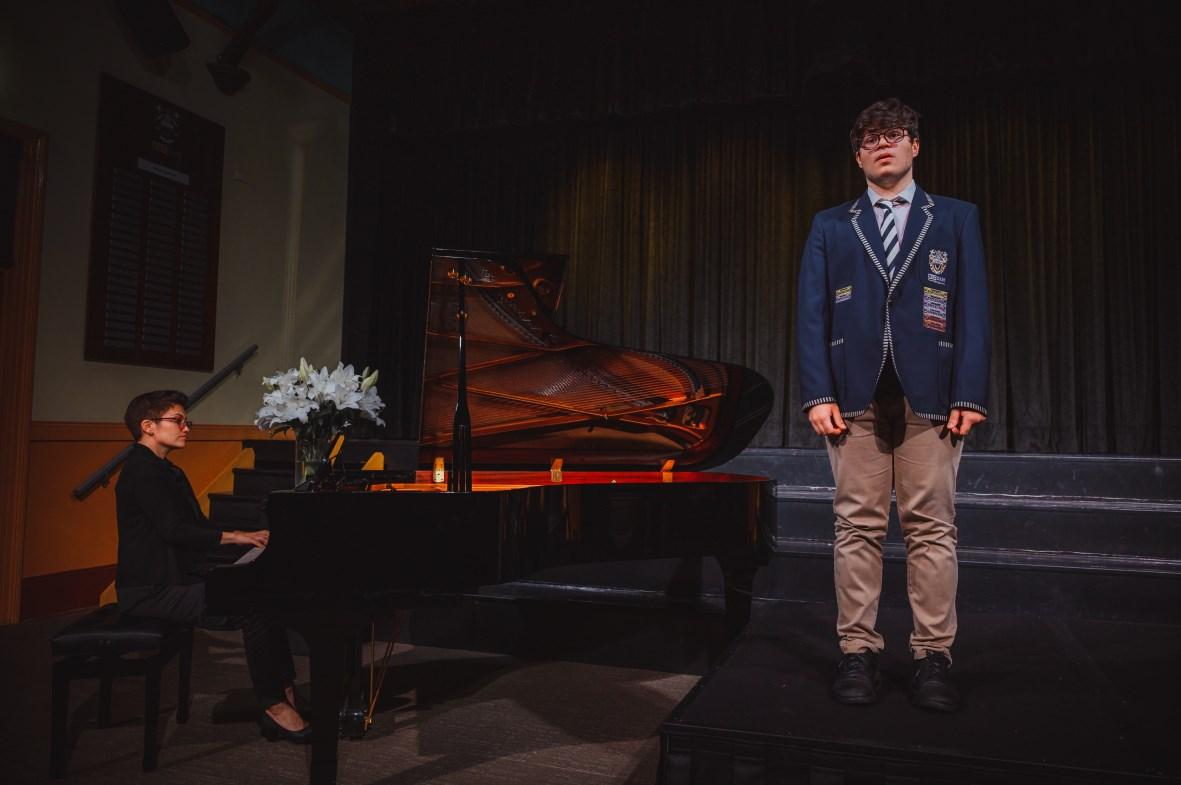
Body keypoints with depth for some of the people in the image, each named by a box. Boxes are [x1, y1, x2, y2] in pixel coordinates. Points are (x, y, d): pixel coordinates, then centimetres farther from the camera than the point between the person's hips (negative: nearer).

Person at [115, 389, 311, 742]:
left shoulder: (166, 471, 19)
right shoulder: (141, 469, -13)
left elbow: (197, 526, 16)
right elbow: (174, 530, -23)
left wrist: (247, 536, 3)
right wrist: (234, 536, -22)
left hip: (178, 578, 10)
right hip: (153, 590, -10)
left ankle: (285, 691, -6)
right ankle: (273, 705, -14)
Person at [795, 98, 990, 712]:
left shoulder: (955, 219, 14)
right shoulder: (830, 227, 15)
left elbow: (972, 310, 6)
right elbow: (811, 313, 7)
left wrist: (969, 395, -4)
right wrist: (818, 393, -5)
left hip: (929, 396, 0)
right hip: (856, 396, 1)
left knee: (932, 527, 0)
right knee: (858, 527, 2)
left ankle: (933, 657, 10)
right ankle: (857, 651, 10)